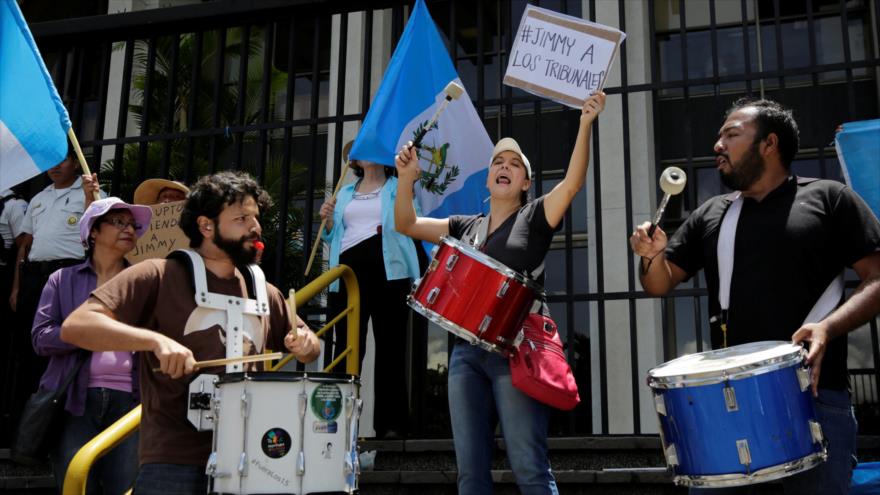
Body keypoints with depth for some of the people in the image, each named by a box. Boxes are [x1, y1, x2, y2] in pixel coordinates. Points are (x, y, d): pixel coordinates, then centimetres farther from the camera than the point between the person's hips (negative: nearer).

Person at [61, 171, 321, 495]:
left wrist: (305, 344, 0)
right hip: (173, 462, -5)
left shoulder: (263, 293, 12)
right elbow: (75, 327, -13)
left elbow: (311, 348, 24)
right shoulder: (159, 276, -4)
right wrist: (156, 339, -26)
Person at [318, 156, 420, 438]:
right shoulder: (345, 193, 23)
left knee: (389, 348, -2)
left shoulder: (398, 188, 11)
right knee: (347, 347, 4)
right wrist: (328, 221, 3)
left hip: (387, 272, -4)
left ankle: (390, 423, 1)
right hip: (349, 270, 4)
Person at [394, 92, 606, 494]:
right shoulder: (465, 226, 19)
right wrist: (407, 178, 2)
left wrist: (585, 124, -20)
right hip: (466, 351, 5)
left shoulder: (534, 218, 7)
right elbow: (407, 225, 18)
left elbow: (572, 183, -9)